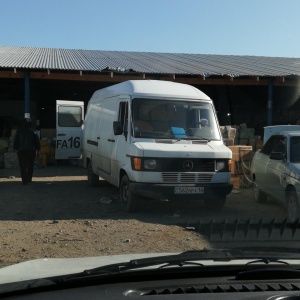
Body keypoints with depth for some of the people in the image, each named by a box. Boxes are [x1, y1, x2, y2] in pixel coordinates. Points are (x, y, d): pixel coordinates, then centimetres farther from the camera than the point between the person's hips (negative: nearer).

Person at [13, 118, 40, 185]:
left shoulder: (19, 131, 0)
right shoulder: (32, 131, -4)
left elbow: (15, 140, 4)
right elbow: (37, 140, -3)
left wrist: (15, 148, 12)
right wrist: (37, 148, 6)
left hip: (21, 151, 0)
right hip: (31, 150, 0)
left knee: (23, 166, 2)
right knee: (30, 165, 14)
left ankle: (24, 180, -6)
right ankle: (29, 179, 20)